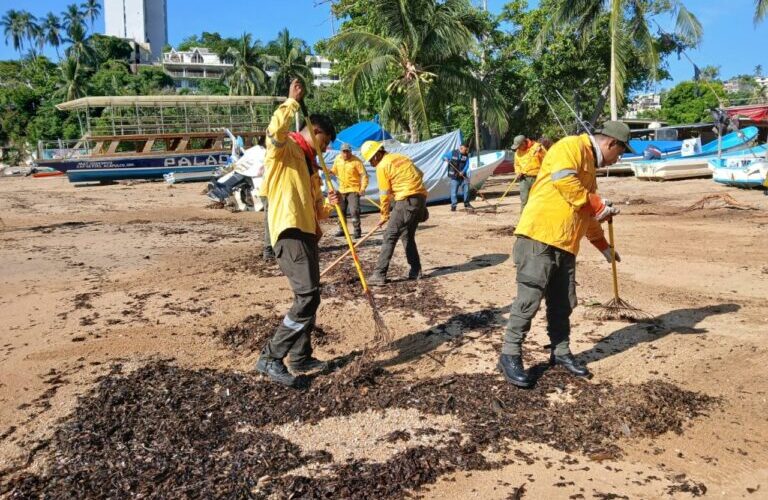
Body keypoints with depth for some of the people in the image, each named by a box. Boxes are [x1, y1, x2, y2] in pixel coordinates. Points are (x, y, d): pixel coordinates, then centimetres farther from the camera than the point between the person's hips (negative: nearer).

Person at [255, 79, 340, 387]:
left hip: (307, 233, 10)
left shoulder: (309, 163, 25)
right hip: (289, 231, -10)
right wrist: (292, 101, -17)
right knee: (308, 295, -18)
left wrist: (328, 205, 6)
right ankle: (270, 358, -12)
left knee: (309, 297, 13)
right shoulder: (285, 149, -2)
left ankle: (300, 357, 25)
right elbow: (274, 131, -28)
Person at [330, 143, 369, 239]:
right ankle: (342, 229, 26)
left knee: (354, 211, -12)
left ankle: (357, 231, -4)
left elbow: (364, 175, -12)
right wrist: (330, 171, -8)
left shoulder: (356, 161, -13)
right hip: (341, 189, 6)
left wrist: (363, 188, -22)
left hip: (353, 189, -6)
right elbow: (334, 171, 16)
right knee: (341, 210, 13)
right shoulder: (337, 159, 4)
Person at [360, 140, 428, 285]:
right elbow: (419, 174, 21)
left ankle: (379, 275, -6)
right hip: (421, 197, 8)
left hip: (407, 200, -8)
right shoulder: (400, 157, 20)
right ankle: (415, 271, 20)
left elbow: (385, 194, 0)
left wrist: (384, 215, 12)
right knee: (407, 236, 19)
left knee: (389, 237, -4)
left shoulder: (382, 166, -2)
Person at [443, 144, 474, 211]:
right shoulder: (453, 153, -5)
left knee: (466, 189, 6)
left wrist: (463, 172, -19)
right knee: (454, 191, -4)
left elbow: (467, 165, -3)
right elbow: (444, 156, 6)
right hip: (454, 176, -3)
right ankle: (453, 206, 4)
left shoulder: (466, 155, 3)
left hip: (463, 176, 3)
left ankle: (466, 204, 20)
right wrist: (446, 159, -18)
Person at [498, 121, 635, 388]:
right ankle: (510, 356, 1)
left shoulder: (589, 165, 27)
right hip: (539, 237, -10)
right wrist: (598, 205, -14)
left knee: (563, 303, 11)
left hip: (565, 245, 10)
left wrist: (603, 245, 33)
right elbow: (564, 180, -23)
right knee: (529, 299, -8)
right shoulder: (571, 147, -4)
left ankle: (561, 353, 24)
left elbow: (588, 215, 33)